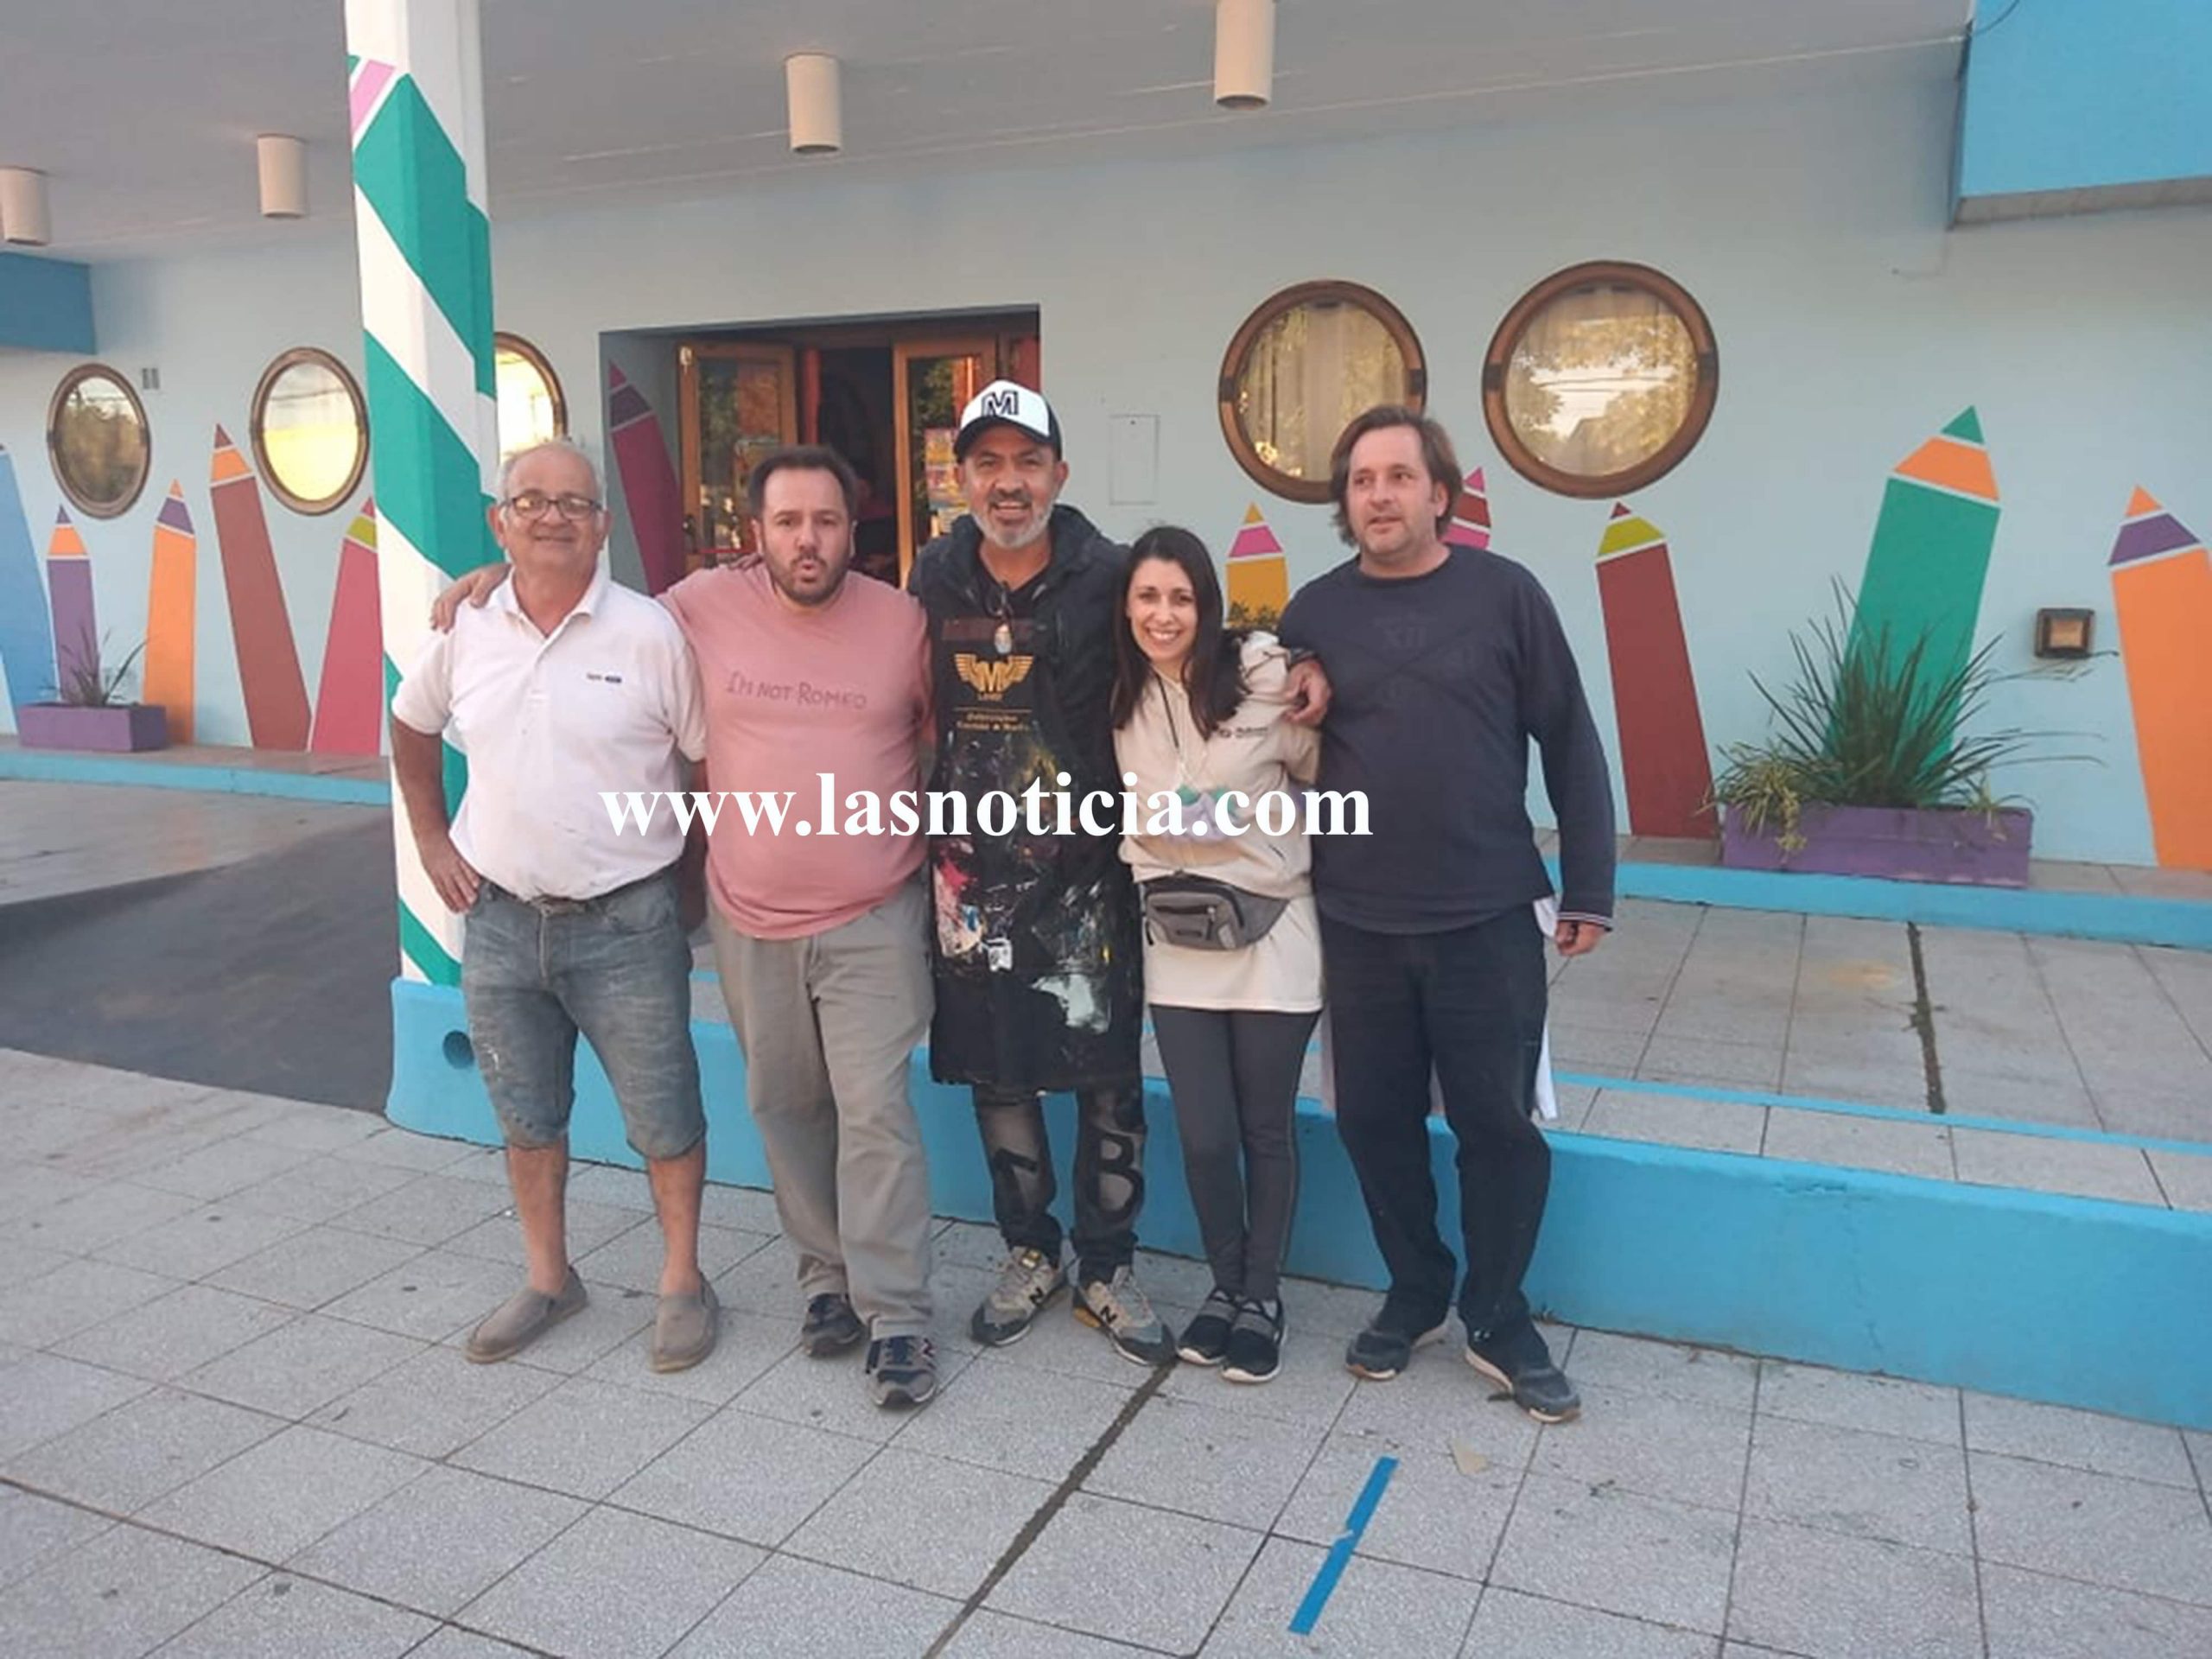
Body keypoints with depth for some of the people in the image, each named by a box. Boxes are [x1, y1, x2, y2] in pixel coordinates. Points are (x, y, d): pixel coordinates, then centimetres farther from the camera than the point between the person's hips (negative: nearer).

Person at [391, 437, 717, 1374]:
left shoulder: (650, 634, -10)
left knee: (663, 1119, 6)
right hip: (499, 920, 4)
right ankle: (547, 1279, 36)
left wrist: (695, 866, -2)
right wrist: (432, 841, 14)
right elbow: (411, 727, 20)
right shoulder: (464, 632, 2)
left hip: (625, 924, -4)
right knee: (526, 1119, 17)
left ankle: (682, 1281, 26)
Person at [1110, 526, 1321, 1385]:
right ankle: (1223, 1286, 29)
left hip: (1273, 933, -3)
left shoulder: (1263, 673, -12)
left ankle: (1262, 1297, 28)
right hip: (1177, 942, 3)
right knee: (1204, 1135, 4)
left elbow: (1326, 774, -1)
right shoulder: (1120, 697, 2)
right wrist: (1151, 878, 4)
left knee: (1266, 1129, 9)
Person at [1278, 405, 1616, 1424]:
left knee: (1498, 1123, 6)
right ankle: (1414, 1295, 31)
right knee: (1375, 1120, 10)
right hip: (1357, 924, 2)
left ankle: (1497, 1321, 25)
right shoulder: (1314, 611, 3)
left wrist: (1588, 890, -1)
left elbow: (1570, 746, 0)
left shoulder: (1504, 593, -3)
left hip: (1488, 920, -2)